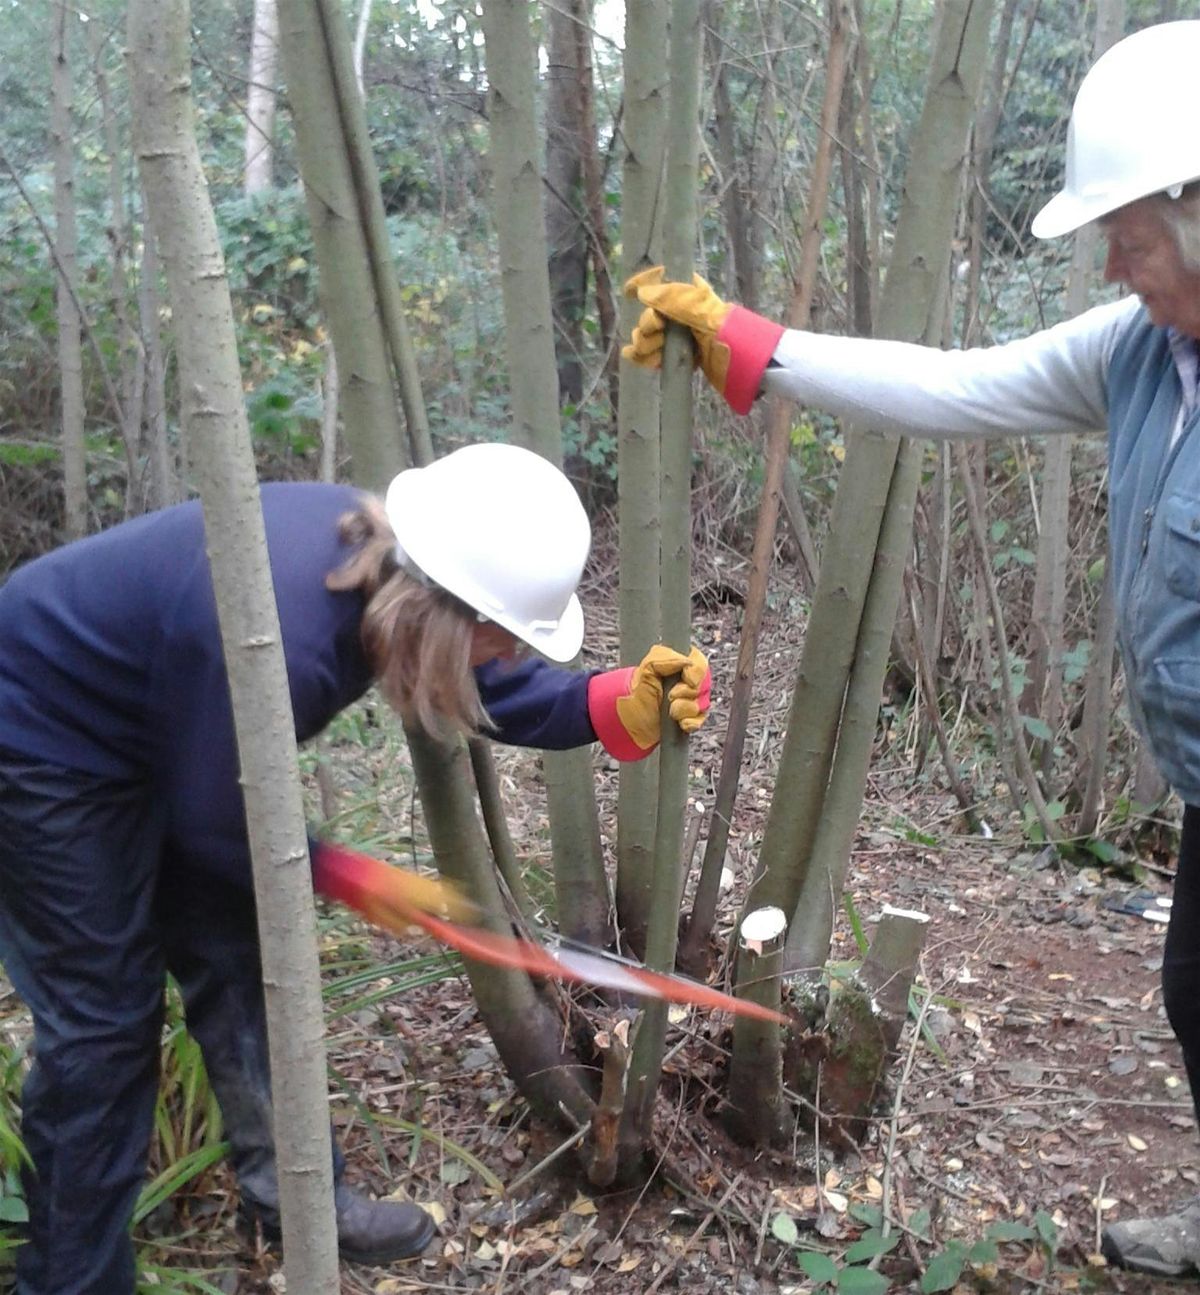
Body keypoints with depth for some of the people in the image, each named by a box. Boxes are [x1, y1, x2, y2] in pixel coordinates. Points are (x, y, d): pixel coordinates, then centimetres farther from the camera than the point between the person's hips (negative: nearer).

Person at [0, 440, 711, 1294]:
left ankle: (291, 1194, 27)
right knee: (103, 1020, -2)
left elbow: (499, 693, -3)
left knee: (240, 963, 11)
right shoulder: (278, 638, -40)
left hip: (149, 742, 8)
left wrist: (627, 704, -18)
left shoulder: (383, 559, -16)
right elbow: (215, 829, -24)